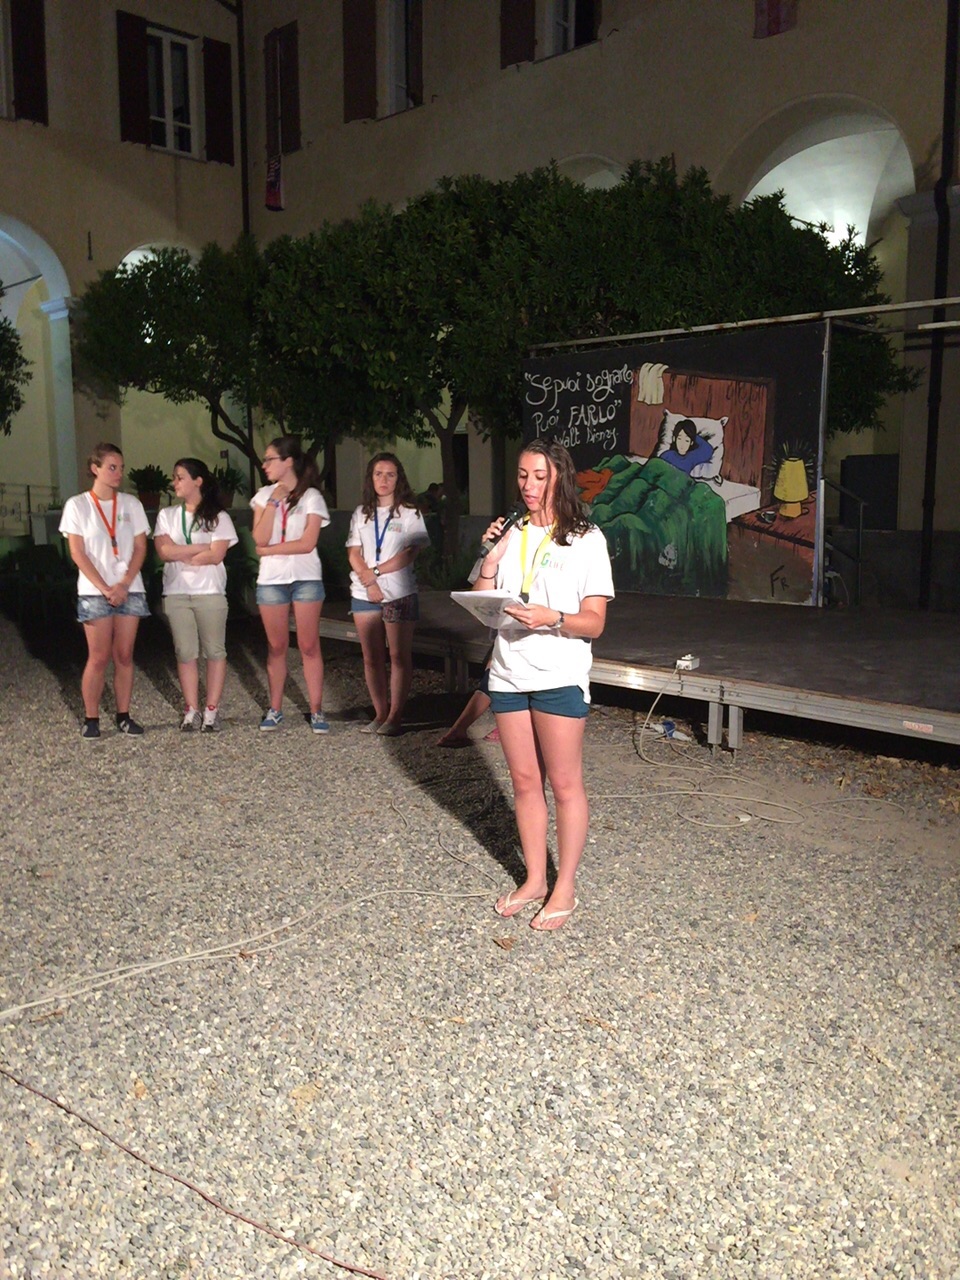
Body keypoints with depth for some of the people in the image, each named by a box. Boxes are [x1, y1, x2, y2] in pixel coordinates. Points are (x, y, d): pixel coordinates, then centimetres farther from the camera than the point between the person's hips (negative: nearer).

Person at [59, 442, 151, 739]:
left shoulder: (131, 503, 7)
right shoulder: (77, 505, 0)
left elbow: (140, 548, 4)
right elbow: (78, 553, -4)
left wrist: (123, 585, -8)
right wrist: (104, 588, -12)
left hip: (129, 590, 2)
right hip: (94, 592, -2)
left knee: (124, 656, 4)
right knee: (99, 657, -2)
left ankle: (124, 715, 11)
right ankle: (91, 718, 8)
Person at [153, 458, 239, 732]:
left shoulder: (218, 517, 1)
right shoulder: (167, 515, 10)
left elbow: (216, 555, -11)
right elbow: (164, 552, -4)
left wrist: (181, 555, -6)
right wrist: (201, 548, -8)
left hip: (210, 593, -3)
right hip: (176, 593, 3)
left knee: (214, 651, 0)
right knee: (186, 652, 4)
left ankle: (212, 710, 6)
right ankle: (191, 710, 10)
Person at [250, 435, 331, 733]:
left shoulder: (311, 496, -1)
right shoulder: (264, 495, 8)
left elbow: (307, 543, -11)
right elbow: (260, 539, -5)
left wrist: (269, 550, -8)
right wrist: (274, 502, -8)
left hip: (306, 578, -3)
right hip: (271, 580, 3)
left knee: (309, 646, -2)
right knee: (277, 646, 6)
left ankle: (316, 710, 2)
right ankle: (275, 709, 15)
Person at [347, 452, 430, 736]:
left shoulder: (409, 513, 2)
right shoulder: (361, 514, 13)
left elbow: (409, 555, -7)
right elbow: (354, 555, 5)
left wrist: (376, 571, -10)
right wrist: (369, 582, -10)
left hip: (399, 594, -4)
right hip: (364, 594, 4)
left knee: (399, 656, -3)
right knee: (372, 658, 5)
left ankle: (395, 716, 1)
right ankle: (380, 714, 13)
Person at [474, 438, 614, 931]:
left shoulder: (586, 540, -2)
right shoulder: (510, 535, 10)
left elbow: (594, 622, -7)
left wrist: (552, 618, -25)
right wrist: (490, 558, -5)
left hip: (560, 674, -4)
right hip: (508, 673, 5)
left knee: (564, 783, 1)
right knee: (524, 781, 11)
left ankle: (565, 887, 14)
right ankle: (534, 879, 25)